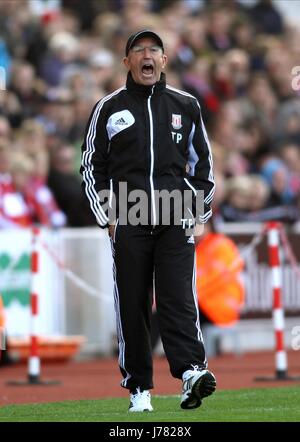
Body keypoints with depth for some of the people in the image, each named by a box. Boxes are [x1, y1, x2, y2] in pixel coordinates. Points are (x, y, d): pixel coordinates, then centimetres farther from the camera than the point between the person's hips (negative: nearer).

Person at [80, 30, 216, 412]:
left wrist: (198, 212, 9)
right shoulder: (109, 108, 9)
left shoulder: (186, 106, 12)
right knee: (131, 305, -1)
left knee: (178, 298, -13)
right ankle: (139, 388, 4)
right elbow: (92, 166, 11)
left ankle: (190, 371, -26)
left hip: (176, 221, 0)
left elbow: (202, 163, 18)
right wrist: (107, 217, 2)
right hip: (127, 222, 0)